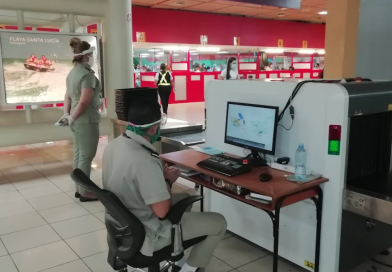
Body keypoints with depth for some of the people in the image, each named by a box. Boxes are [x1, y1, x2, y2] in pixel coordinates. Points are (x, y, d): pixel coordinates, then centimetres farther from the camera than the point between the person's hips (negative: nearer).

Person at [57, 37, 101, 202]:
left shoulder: (73, 72, 13)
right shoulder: (87, 73, -17)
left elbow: (68, 97, 14)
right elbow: (84, 102, -21)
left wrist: (67, 114, 8)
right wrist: (72, 118, -10)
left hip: (78, 120, 9)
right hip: (87, 121, -9)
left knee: (79, 155, 15)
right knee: (86, 156, -1)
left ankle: (80, 188, 26)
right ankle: (85, 192, 9)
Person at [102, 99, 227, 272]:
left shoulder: (114, 145, -5)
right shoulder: (145, 161, -33)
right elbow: (162, 211, -26)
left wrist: (160, 176, 5)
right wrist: (167, 181, -10)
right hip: (143, 235, -9)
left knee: (185, 198, 27)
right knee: (218, 223, 1)